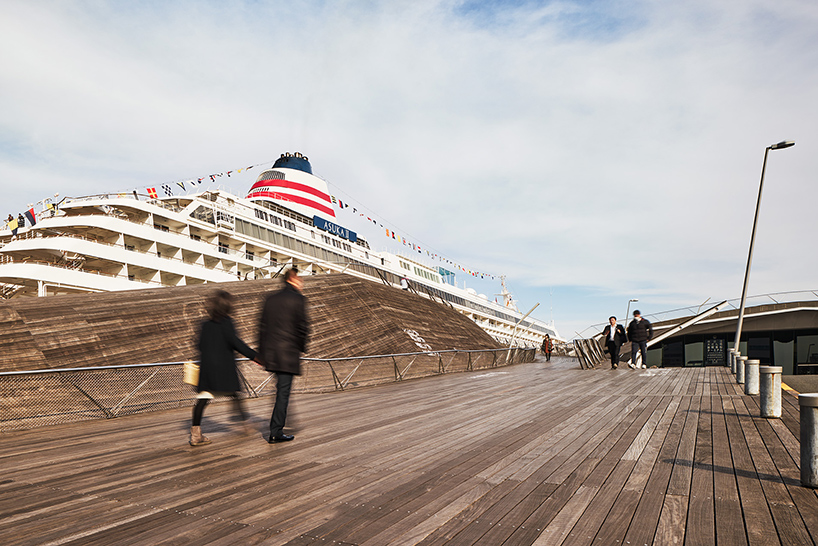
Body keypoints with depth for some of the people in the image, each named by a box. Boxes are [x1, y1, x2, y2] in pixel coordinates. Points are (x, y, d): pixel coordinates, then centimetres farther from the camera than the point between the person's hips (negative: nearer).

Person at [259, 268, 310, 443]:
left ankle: (276, 428, 31)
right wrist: (302, 347, 6)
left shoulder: (270, 299, 12)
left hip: (270, 351, 7)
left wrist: (260, 352, 16)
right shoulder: (298, 299, -7)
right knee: (284, 391, 0)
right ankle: (276, 432, 4)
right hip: (288, 351, -7)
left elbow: (262, 326, 12)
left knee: (281, 388, 22)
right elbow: (302, 326, -10)